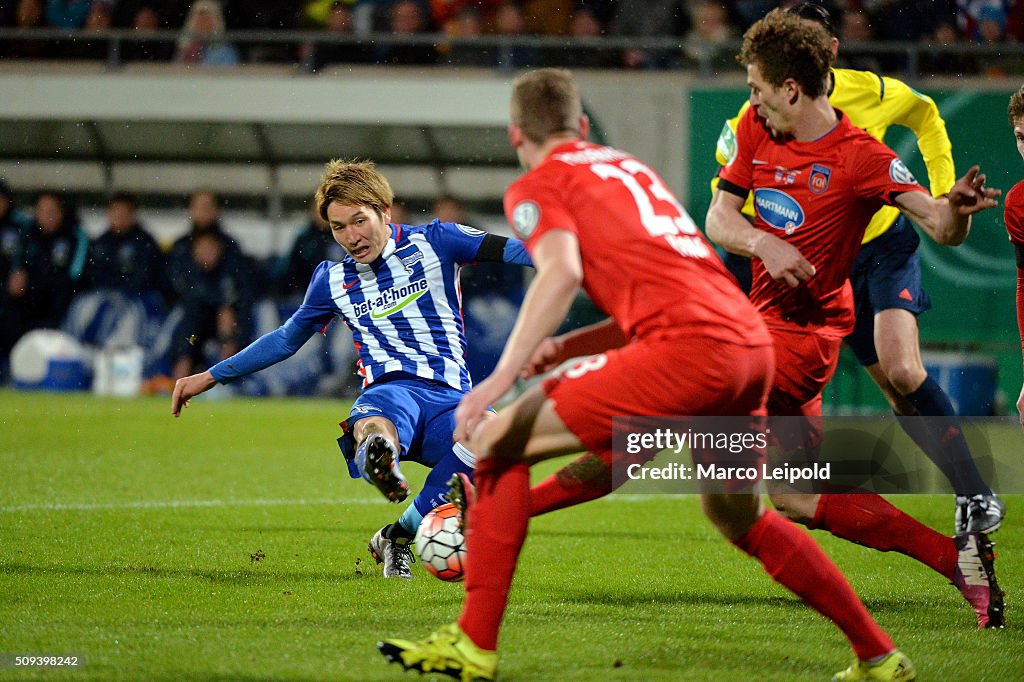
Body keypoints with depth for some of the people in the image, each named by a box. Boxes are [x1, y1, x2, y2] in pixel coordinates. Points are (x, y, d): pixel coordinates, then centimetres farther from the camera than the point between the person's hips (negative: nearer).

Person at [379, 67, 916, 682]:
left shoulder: (538, 187, 9)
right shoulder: (632, 168, 31)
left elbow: (562, 272, -12)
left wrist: (502, 377, -16)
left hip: (689, 345, -8)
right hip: (752, 340, 8)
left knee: (496, 443, 0)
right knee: (738, 517, 30)